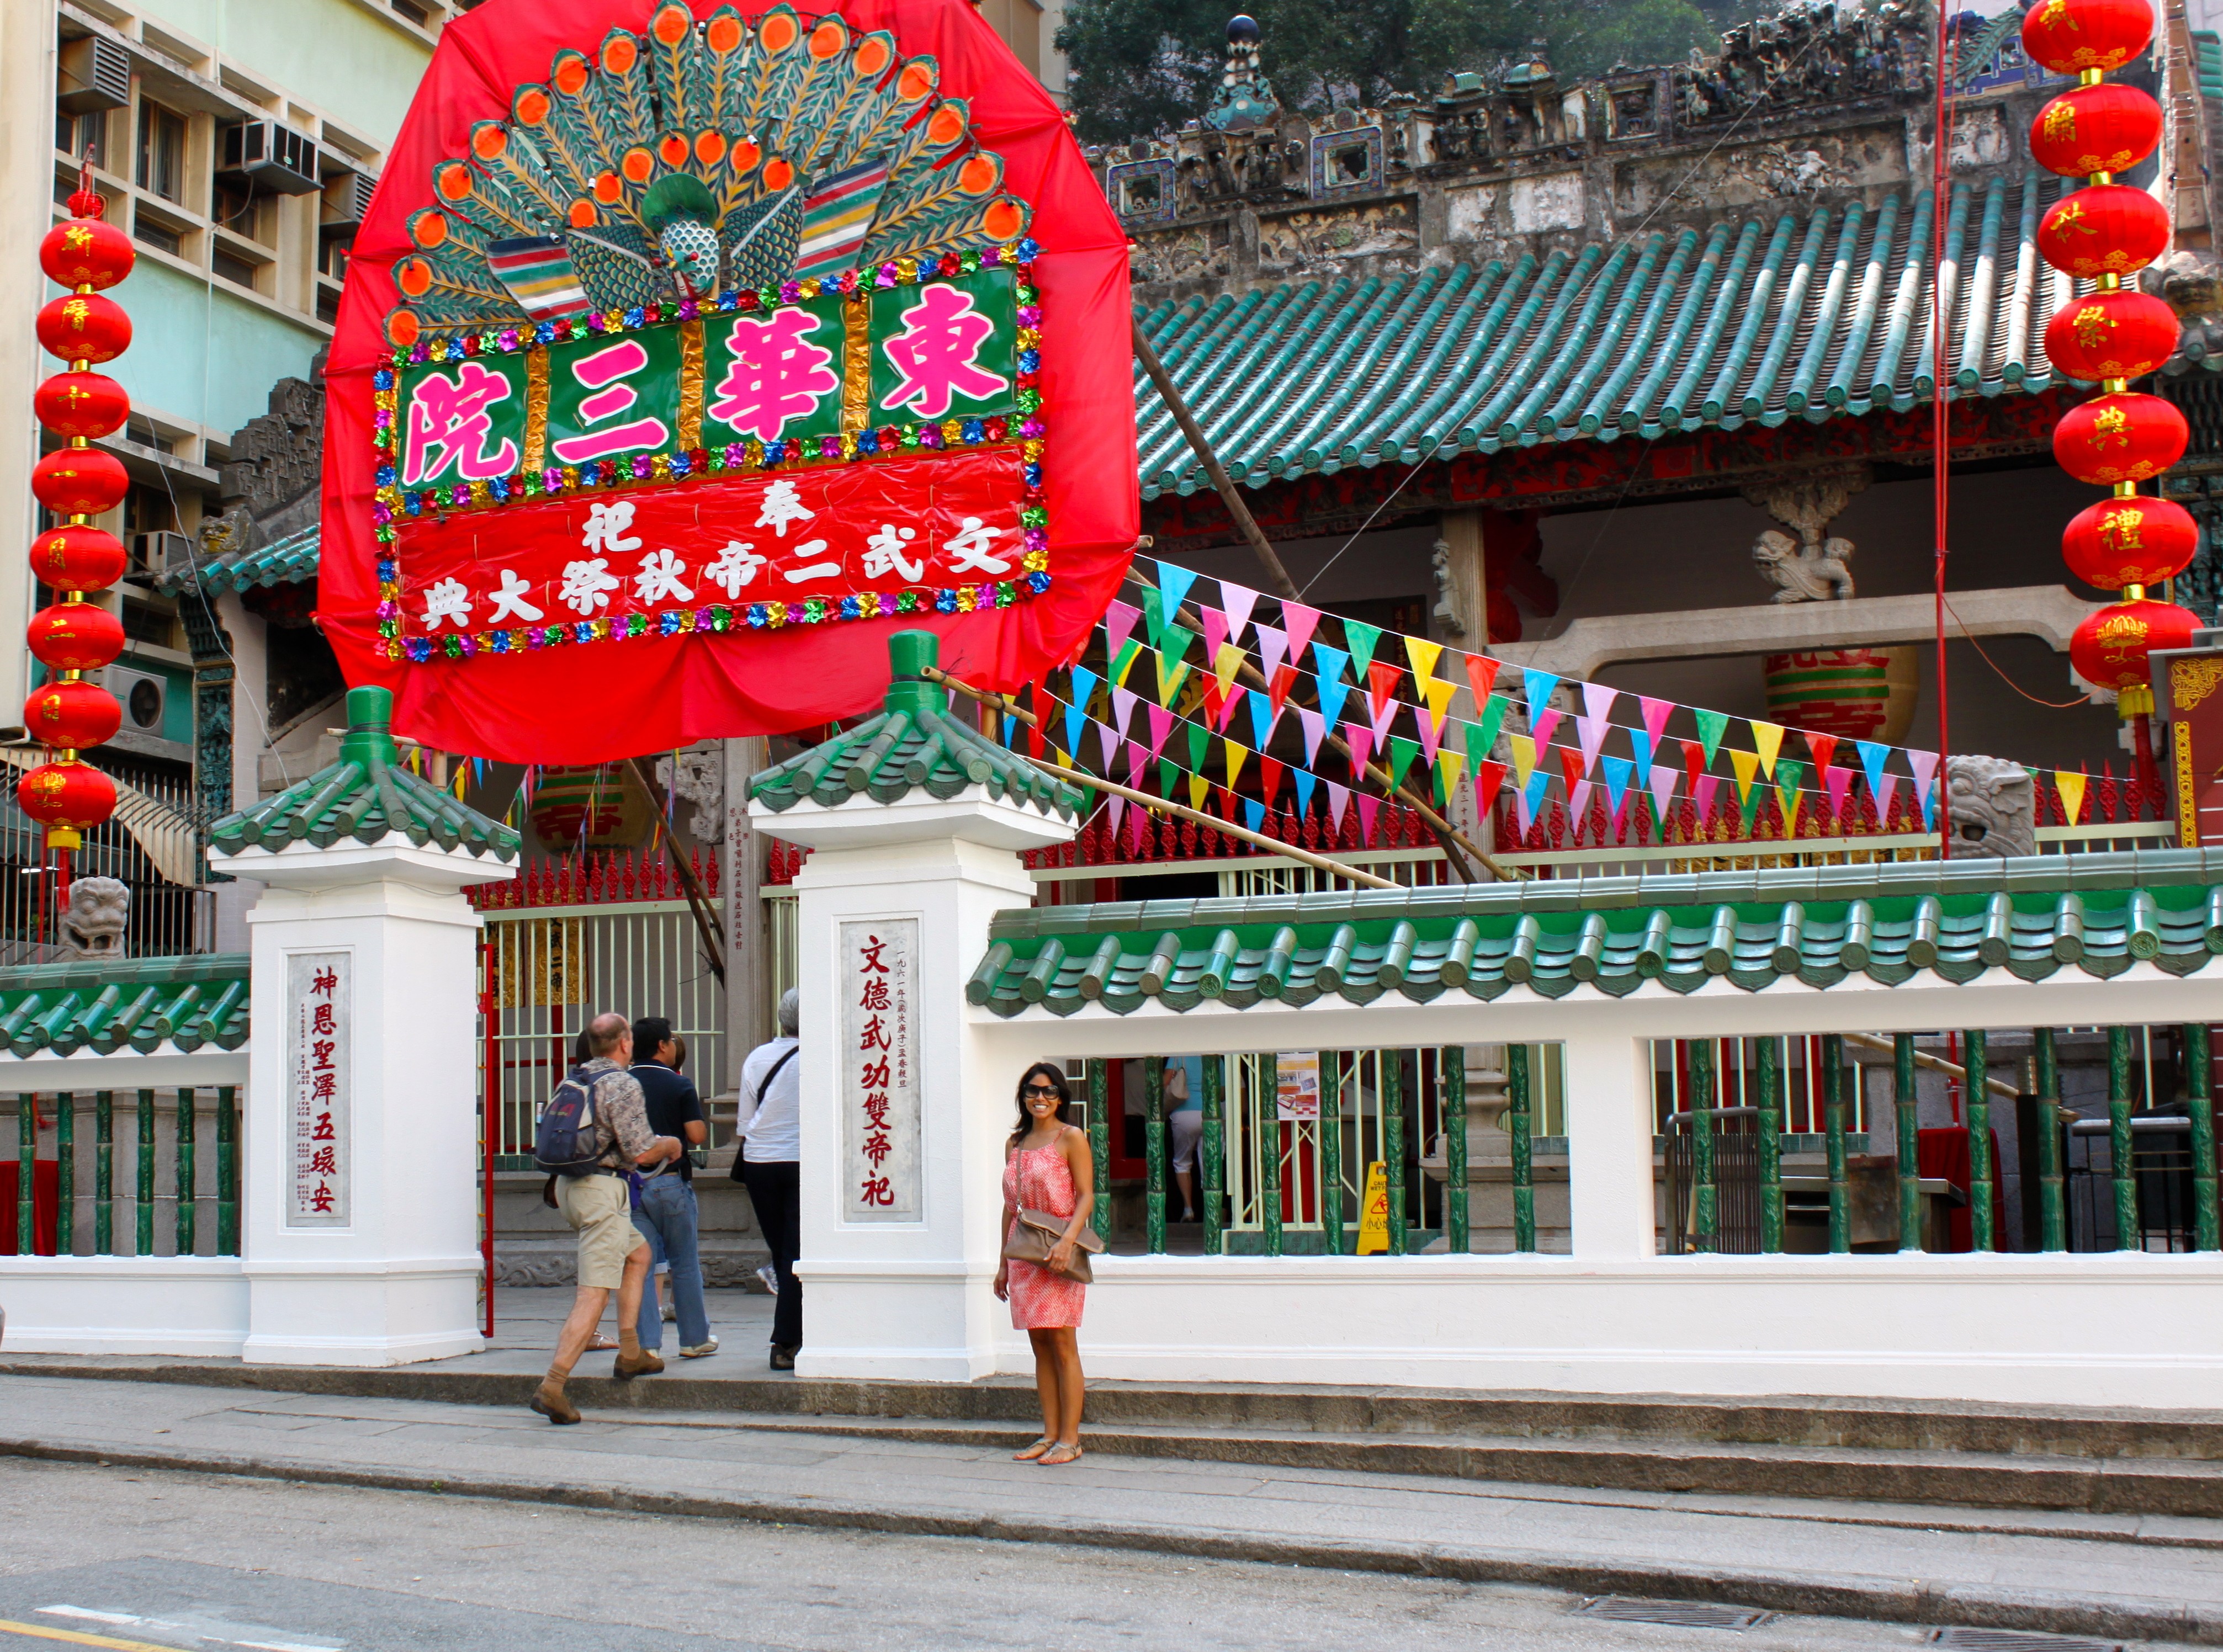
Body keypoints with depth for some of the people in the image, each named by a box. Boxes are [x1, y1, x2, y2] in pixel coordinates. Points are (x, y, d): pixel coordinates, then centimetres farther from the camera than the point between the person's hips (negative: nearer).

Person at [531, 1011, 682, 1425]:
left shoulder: (574, 1079, 11)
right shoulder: (623, 1085, -14)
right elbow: (642, 1153, -16)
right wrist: (669, 1144, 5)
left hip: (569, 1186, 9)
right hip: (602, 1190, -9)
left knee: (638, 1253, 26)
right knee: (595, 1293, -9)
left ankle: (630, 1353, 26)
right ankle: (552, 1387, -16)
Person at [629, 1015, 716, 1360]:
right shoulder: (680, 1086, -7)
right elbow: (697, 1136, -11)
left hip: (631, 1184, 3)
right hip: (671, 1181, -3)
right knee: (685, 1263, 9)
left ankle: (647, 1344, -1)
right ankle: (695, 1339, 17)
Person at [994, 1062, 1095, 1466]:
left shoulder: (1072, 1138, -3)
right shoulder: (1015, 1143, 14)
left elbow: (1086, 1197, -8)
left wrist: (1067, 1240, -22)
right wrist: (1004, 1261, 15)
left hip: (1058, 1251, -6)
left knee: (1062, 1345, -5)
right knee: (1040, 1345, 8)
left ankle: (1070, 1440, -1)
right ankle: (1050, 1435, 13)